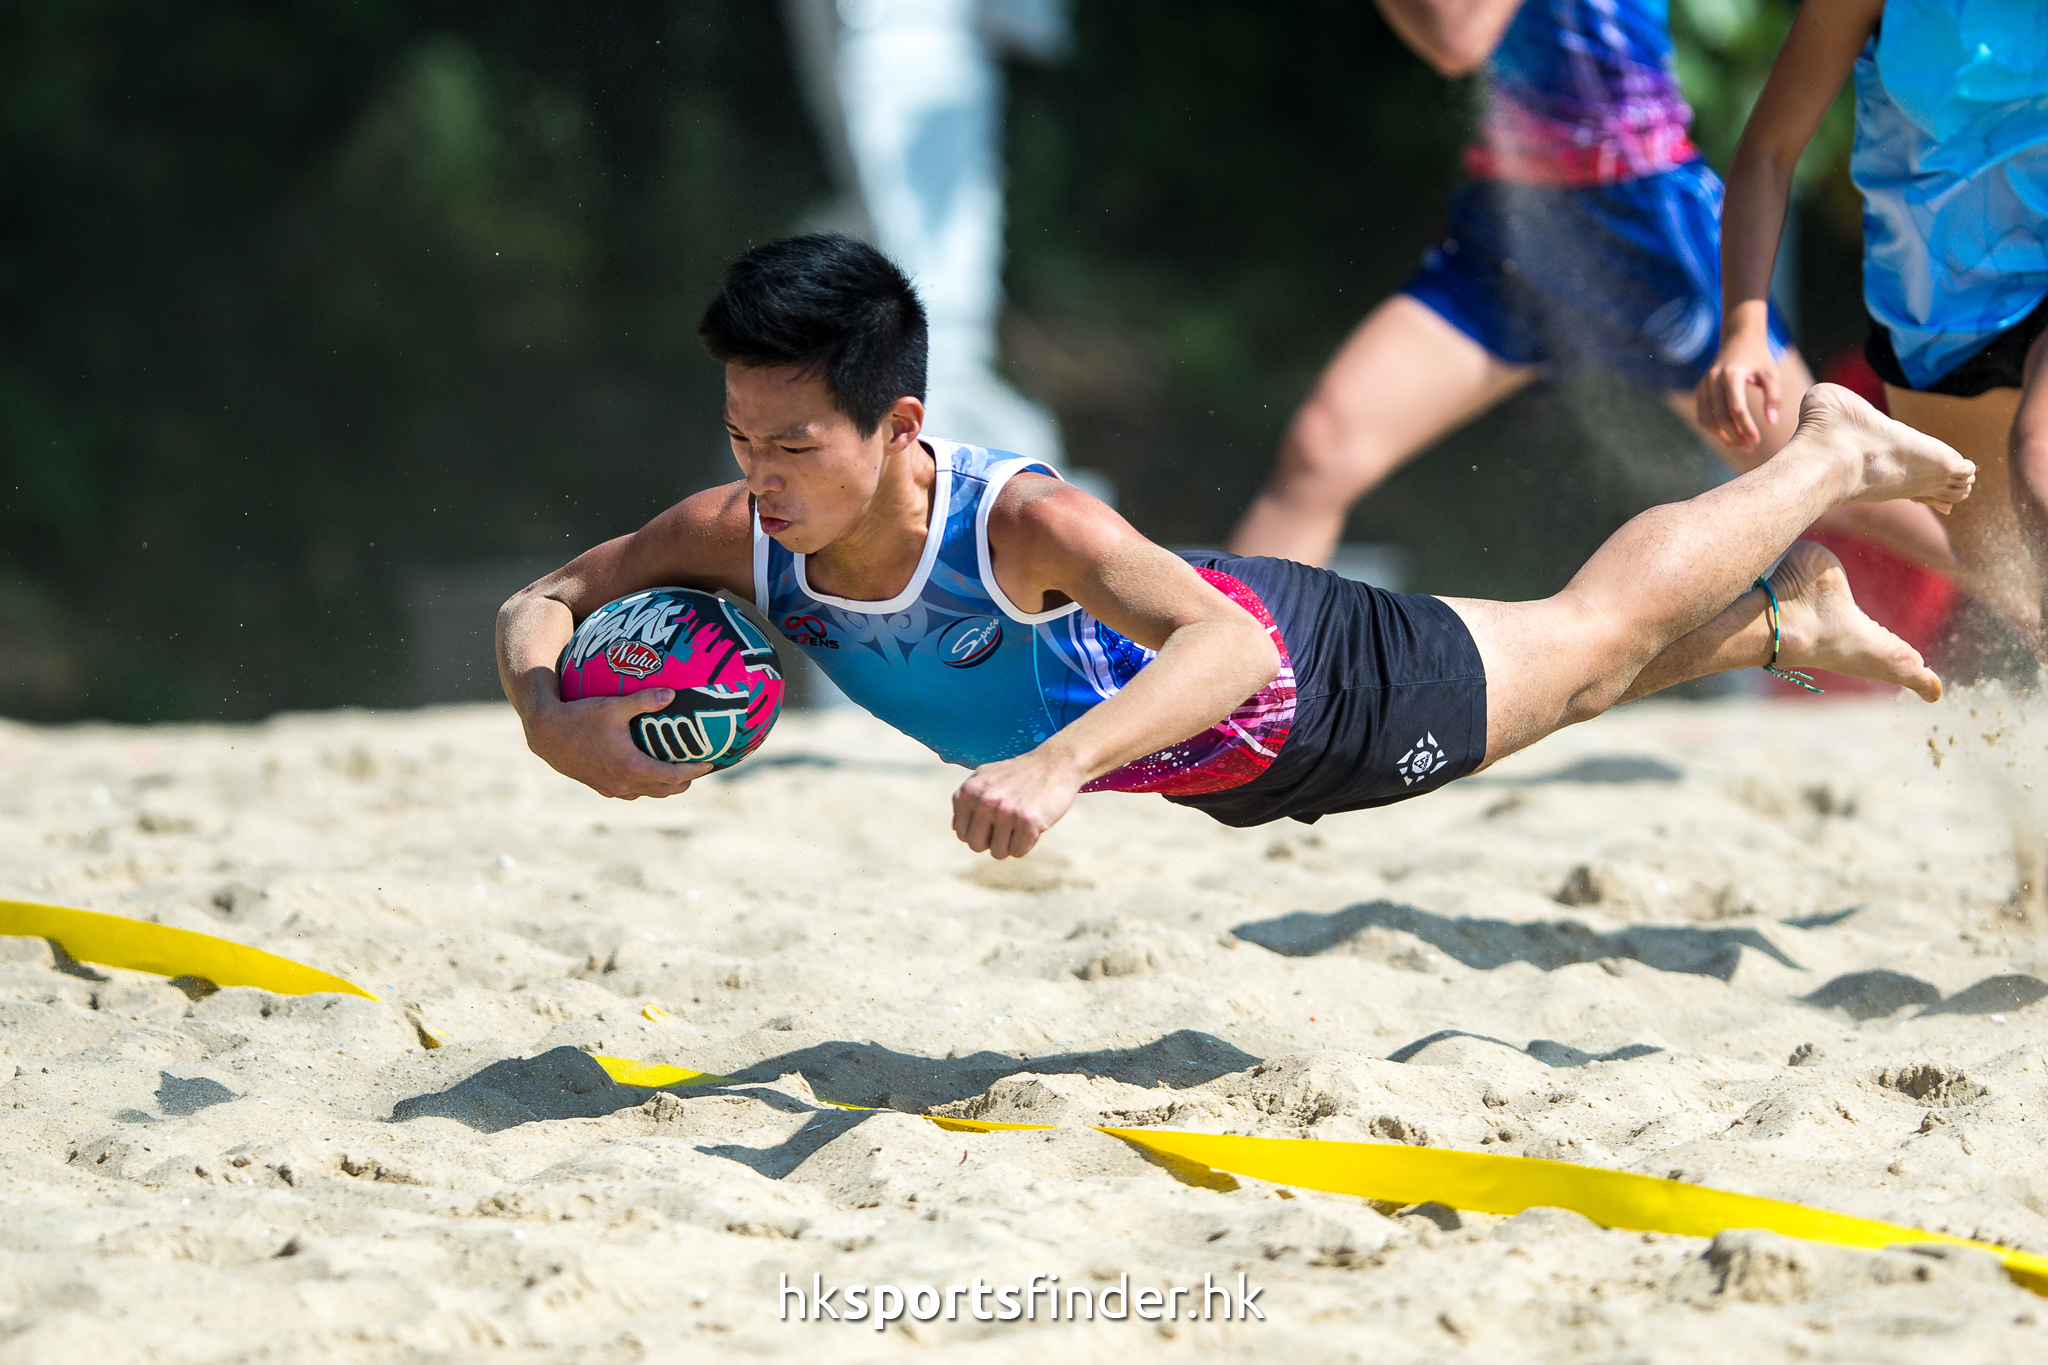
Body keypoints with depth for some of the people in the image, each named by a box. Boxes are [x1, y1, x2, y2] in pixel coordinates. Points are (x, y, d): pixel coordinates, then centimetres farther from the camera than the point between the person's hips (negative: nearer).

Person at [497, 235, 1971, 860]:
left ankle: (1834, 456, 45)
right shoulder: (742, 536, -30)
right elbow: (540, 601, -17)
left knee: (1602, 634, 20)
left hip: (1309, 686, -6)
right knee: (1587, 666, 30)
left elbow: (1228, 646, -58)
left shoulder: (1024, 523, -46)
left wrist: (1060, 766, -75)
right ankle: (1792, 623, 57)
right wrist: (558, 724, -40)